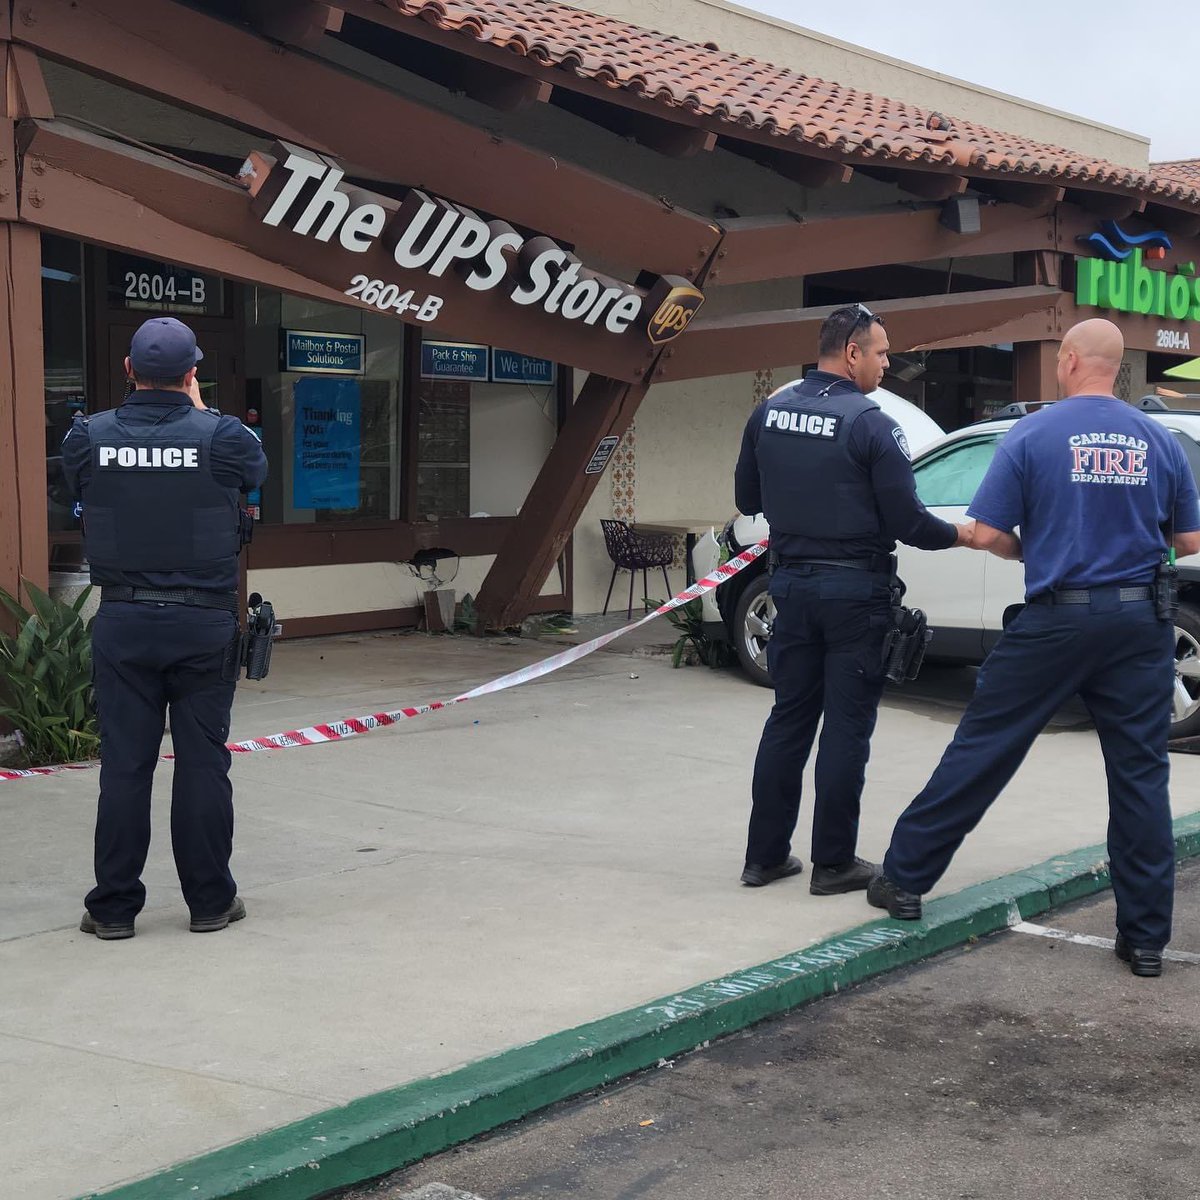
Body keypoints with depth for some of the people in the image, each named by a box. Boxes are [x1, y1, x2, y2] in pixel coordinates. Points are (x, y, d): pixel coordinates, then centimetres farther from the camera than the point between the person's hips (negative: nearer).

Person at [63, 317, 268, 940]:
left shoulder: (89, 436, -3)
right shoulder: (220, 436, -8)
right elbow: (257, 468, 12)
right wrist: (198, 411, 20)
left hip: (122, 623, 1)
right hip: (204, 622, -1)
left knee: (124, 764, 6)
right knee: (203, 761, 7)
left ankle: (114, 906, 13)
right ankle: (210, 900, 15)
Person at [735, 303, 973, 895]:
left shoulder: (768, 412, 3)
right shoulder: (871, 425, -14)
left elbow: (746, 497, 12)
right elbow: (906, 522, -14)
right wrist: (962, 534, 3)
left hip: (791, 581, 6)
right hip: (854, 590, -5)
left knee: (788, 719, 13)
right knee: (846, 727, 2)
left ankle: (765, 854, 17)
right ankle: (833, 863, 8)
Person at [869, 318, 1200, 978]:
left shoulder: (1033, 435, -6)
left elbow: (987, 534, -9)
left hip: (1056, 620, -2)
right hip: (1139, 621, 3)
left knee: (982, 750, 6)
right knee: (1140, 775, 7)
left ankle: (906, 876, 14)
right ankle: (1146, 935, 11)